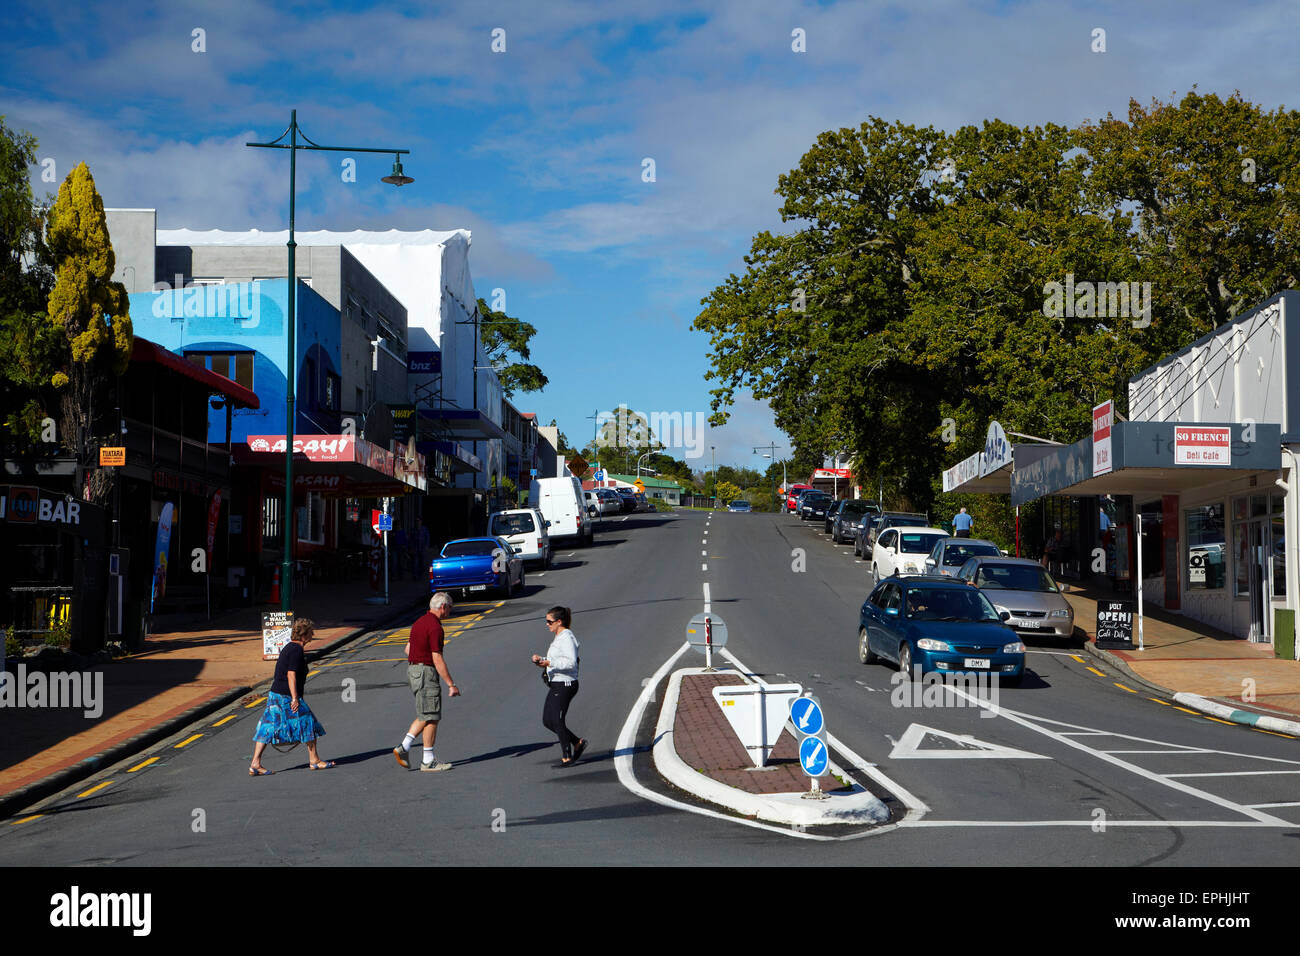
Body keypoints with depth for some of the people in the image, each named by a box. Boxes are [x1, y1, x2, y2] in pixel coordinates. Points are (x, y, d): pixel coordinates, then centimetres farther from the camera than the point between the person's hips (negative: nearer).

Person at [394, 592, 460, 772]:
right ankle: (428, 761, 3)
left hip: (413, 670, 10)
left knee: (425, 716, 16)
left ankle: (403, 747, 8)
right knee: (431, 717, -2)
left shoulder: (420, 622, 13)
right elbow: (438, 659, -21)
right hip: (426, 673, -10)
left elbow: (408, 648, 23)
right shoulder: (435, 627, -18)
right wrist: (451, 685, -18)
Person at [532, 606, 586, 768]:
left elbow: (571, 662, -25)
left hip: (565, 685, -10)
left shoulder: (566, 638, -16)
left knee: (557, 721, -6)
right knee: (547, 721, 10)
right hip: (556, 685, 10)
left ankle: (567, 758, 4)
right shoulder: (557, 637, 15)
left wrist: (549, 663, -28)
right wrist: (540, 660, 6)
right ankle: (578, 742, 21)